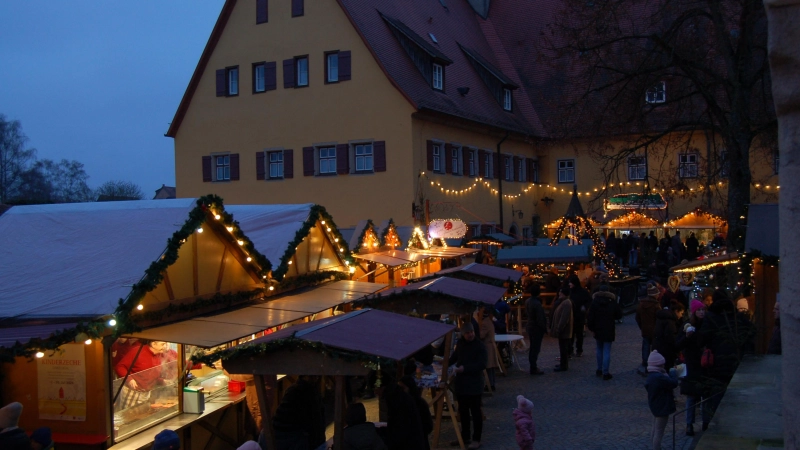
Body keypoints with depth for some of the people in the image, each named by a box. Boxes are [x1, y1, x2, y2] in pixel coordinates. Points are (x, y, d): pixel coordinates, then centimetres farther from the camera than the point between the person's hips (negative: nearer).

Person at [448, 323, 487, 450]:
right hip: (461, 383, 6)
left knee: (475, 412, 1)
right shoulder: (460, 344, 7)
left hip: (474, 384, -6)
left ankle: (476, 439, 10)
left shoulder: (480, 346, -12)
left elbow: (482, 364, -19)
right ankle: (465, 436, 28)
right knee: (463, 410, 15)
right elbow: (454, 357, 22)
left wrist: (465, 368, -25)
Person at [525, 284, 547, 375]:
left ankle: (533, 366, 28)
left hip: (529, 326, 8)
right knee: (535, 348, 0)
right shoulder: (537, 303, -24)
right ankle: (534, 369, 6)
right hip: (537, 329, -8)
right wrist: (544, 328, -10)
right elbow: (540, 319, -22)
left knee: (532, 347, 18)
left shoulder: (527, 301, 1)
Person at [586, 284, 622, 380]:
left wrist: (591, 328, 3)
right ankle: (605, 373, -3)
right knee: (607, 351, -1)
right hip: (609, 331, -2)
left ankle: (599, 370, 22)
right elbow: (619, 315, 3)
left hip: (598, 330, 2)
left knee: (599, 350, 17)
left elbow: (590, 318, -7)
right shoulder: (613, 303, -7)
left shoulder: (595, 303, -6)